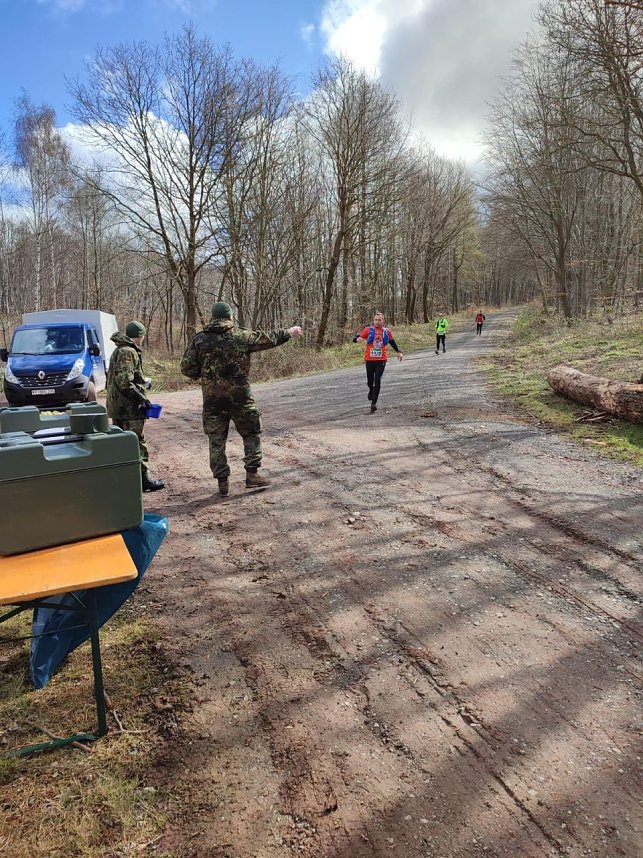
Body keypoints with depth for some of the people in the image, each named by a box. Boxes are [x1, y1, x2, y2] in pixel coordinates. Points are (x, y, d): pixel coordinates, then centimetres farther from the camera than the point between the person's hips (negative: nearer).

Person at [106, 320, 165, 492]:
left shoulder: (119, 350, 18)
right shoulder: (128, 352, -15)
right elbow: (125, 382, -23)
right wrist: (141, 398, -16)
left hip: (117, 406, 10)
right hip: (129, 407, -10)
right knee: (137, 443, -4)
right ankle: (143, 479, 0)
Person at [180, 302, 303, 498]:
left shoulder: (200, 340, 1)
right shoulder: (242, 336, -3)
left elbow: (187, 368, -2)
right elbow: (269, 338, 8)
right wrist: (290, 333, 24)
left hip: (212, 398, 2)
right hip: (239, 396, -1)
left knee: (216, 440, 9)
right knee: (251, 433, 16)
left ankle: (222, 482, 11)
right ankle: (252, 474, 12)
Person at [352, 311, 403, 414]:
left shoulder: (386, 331, 7)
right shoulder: (368, 330, 0)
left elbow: (392, 342, 25)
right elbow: (355, 339, -4)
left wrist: (398, 352, 29)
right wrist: (358, 339, -27)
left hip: (381, 360, 0)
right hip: (369, 359, 0)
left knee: (377, 381, -12)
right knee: (370, 381, 10)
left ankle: (374, 403, -12)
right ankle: (371, 391, 46)